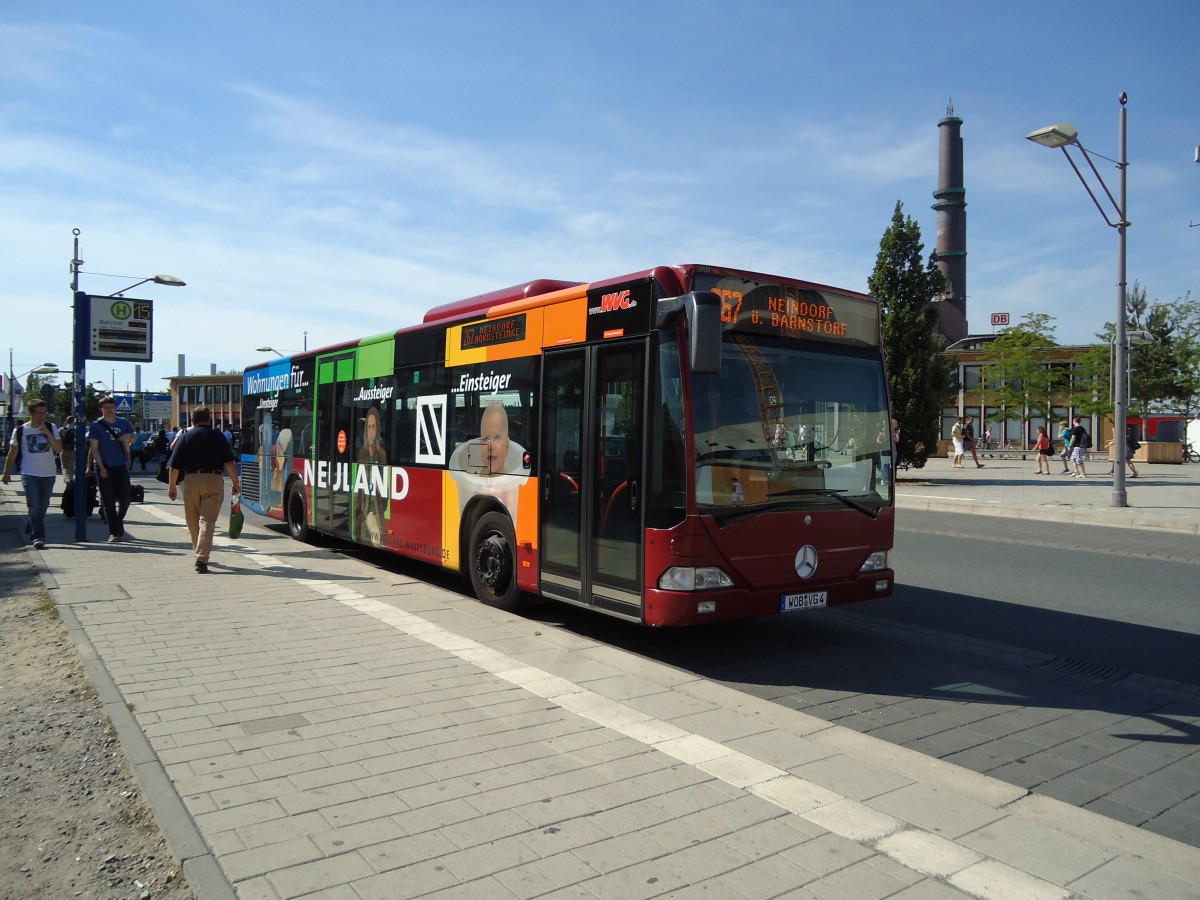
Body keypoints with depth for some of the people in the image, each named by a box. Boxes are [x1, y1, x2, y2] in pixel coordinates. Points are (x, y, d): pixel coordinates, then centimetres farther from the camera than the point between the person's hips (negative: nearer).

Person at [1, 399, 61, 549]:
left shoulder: (51, 428, 5)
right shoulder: (20, 430, 1)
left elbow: (59, 449, -4)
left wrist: (47, 433, -14)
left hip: (49, 474, 3)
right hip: (29, 474, -3)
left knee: (42, 507, 12)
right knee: (34, 506, -12)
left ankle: (30, 531, 32)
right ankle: (38, 537, -13)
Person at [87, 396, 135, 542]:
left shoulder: (123, 423, 9)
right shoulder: (96, 425, -1)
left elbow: (132, 439, 21)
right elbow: (94, 448, -4)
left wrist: (128, 437, -3)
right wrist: (101, 467, -11)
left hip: (121, 466, 3)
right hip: (104, 467, -3)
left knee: (125, 499, 3)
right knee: (108, 501, 0)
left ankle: (117, 524, 28)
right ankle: (114, 532, 5)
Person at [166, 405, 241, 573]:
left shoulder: (185, 436, 7)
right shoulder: (217, 436, 4)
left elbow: (174, 466, 5)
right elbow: (229, 462, -2)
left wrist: (172, 486, 14)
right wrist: (236, 482, 5)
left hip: (192, 480, 2)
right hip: (214, 480, -2)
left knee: (193, 521, 17)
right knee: (208, 521, -6)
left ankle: (200, 553, 31)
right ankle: (202, 558, -18)